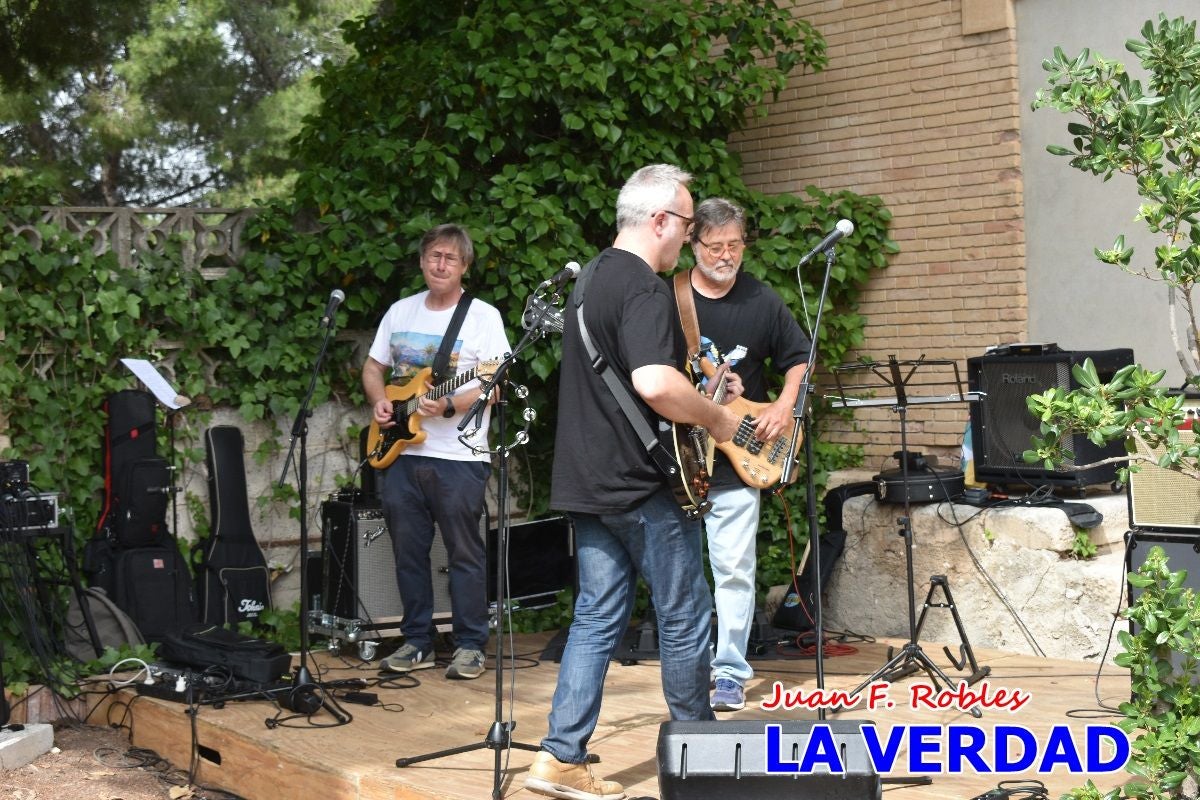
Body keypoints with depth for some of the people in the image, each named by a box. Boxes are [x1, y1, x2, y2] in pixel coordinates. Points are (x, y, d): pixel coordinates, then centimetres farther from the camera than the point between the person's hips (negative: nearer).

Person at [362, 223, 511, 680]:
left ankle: (470, 646, 9)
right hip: (400, 452, 5)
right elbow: (373, 368, 20)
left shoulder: (483, 316, -2)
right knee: (408, 552, 10)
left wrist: (448, 406, -23)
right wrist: (379, 401, 0)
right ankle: (417, 642, 21)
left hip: (457, 456, -5)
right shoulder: (400, 312, 14)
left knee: (464, 553, -1)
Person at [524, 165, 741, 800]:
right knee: (684, 617, 6)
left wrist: (699, 390, 21)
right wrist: (716, 417, -14)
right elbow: (653, 384, -31)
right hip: (640, 486, -9)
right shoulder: (645, 288, -17)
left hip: (583, 481, 9)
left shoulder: (591, 278, 15)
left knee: (596, 618, 9)